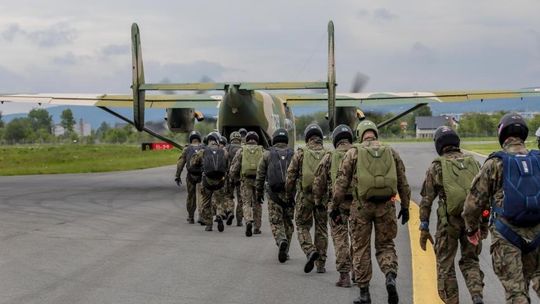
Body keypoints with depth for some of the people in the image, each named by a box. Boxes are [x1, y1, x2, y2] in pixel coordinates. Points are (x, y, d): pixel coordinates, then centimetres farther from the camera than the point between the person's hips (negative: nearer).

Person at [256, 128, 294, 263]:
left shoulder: (267, 154, 2)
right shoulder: (293, 154, 4)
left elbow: (260, 175, 5)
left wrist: (259, 192, 14)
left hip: (274, 193, -2)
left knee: (276, 222, 1)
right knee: (288, 222, 12)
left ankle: (281, 241, -27)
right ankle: (285, 251, 16)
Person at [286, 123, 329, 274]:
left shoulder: (300, 153, -1)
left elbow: (291, 175, -1)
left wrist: (289, 195, 10)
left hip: (304, 195, -2)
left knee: (302, 225, 10)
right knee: (321, 228, 10)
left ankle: (310, 250, -16)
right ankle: (321, 264, 11)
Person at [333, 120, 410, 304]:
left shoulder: (353, 153, 1)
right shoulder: (391, 152, 8)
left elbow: (342, 182, -1)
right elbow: (403, 183, 10)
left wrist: (335, 205, 6)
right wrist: (405, 206, 17)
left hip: (362, 205, -2)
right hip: (386, 205, 2)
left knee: (361, 248, 8)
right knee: (385, 245, 13)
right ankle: (390, 277, -14)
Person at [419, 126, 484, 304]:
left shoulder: (436, 167, -2)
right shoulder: (473, 163, 7)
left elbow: (426, 200, -4)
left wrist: (424, 228, 0)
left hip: (449, 221, -3)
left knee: (445, 265, 10)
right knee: (470, 261, 15)